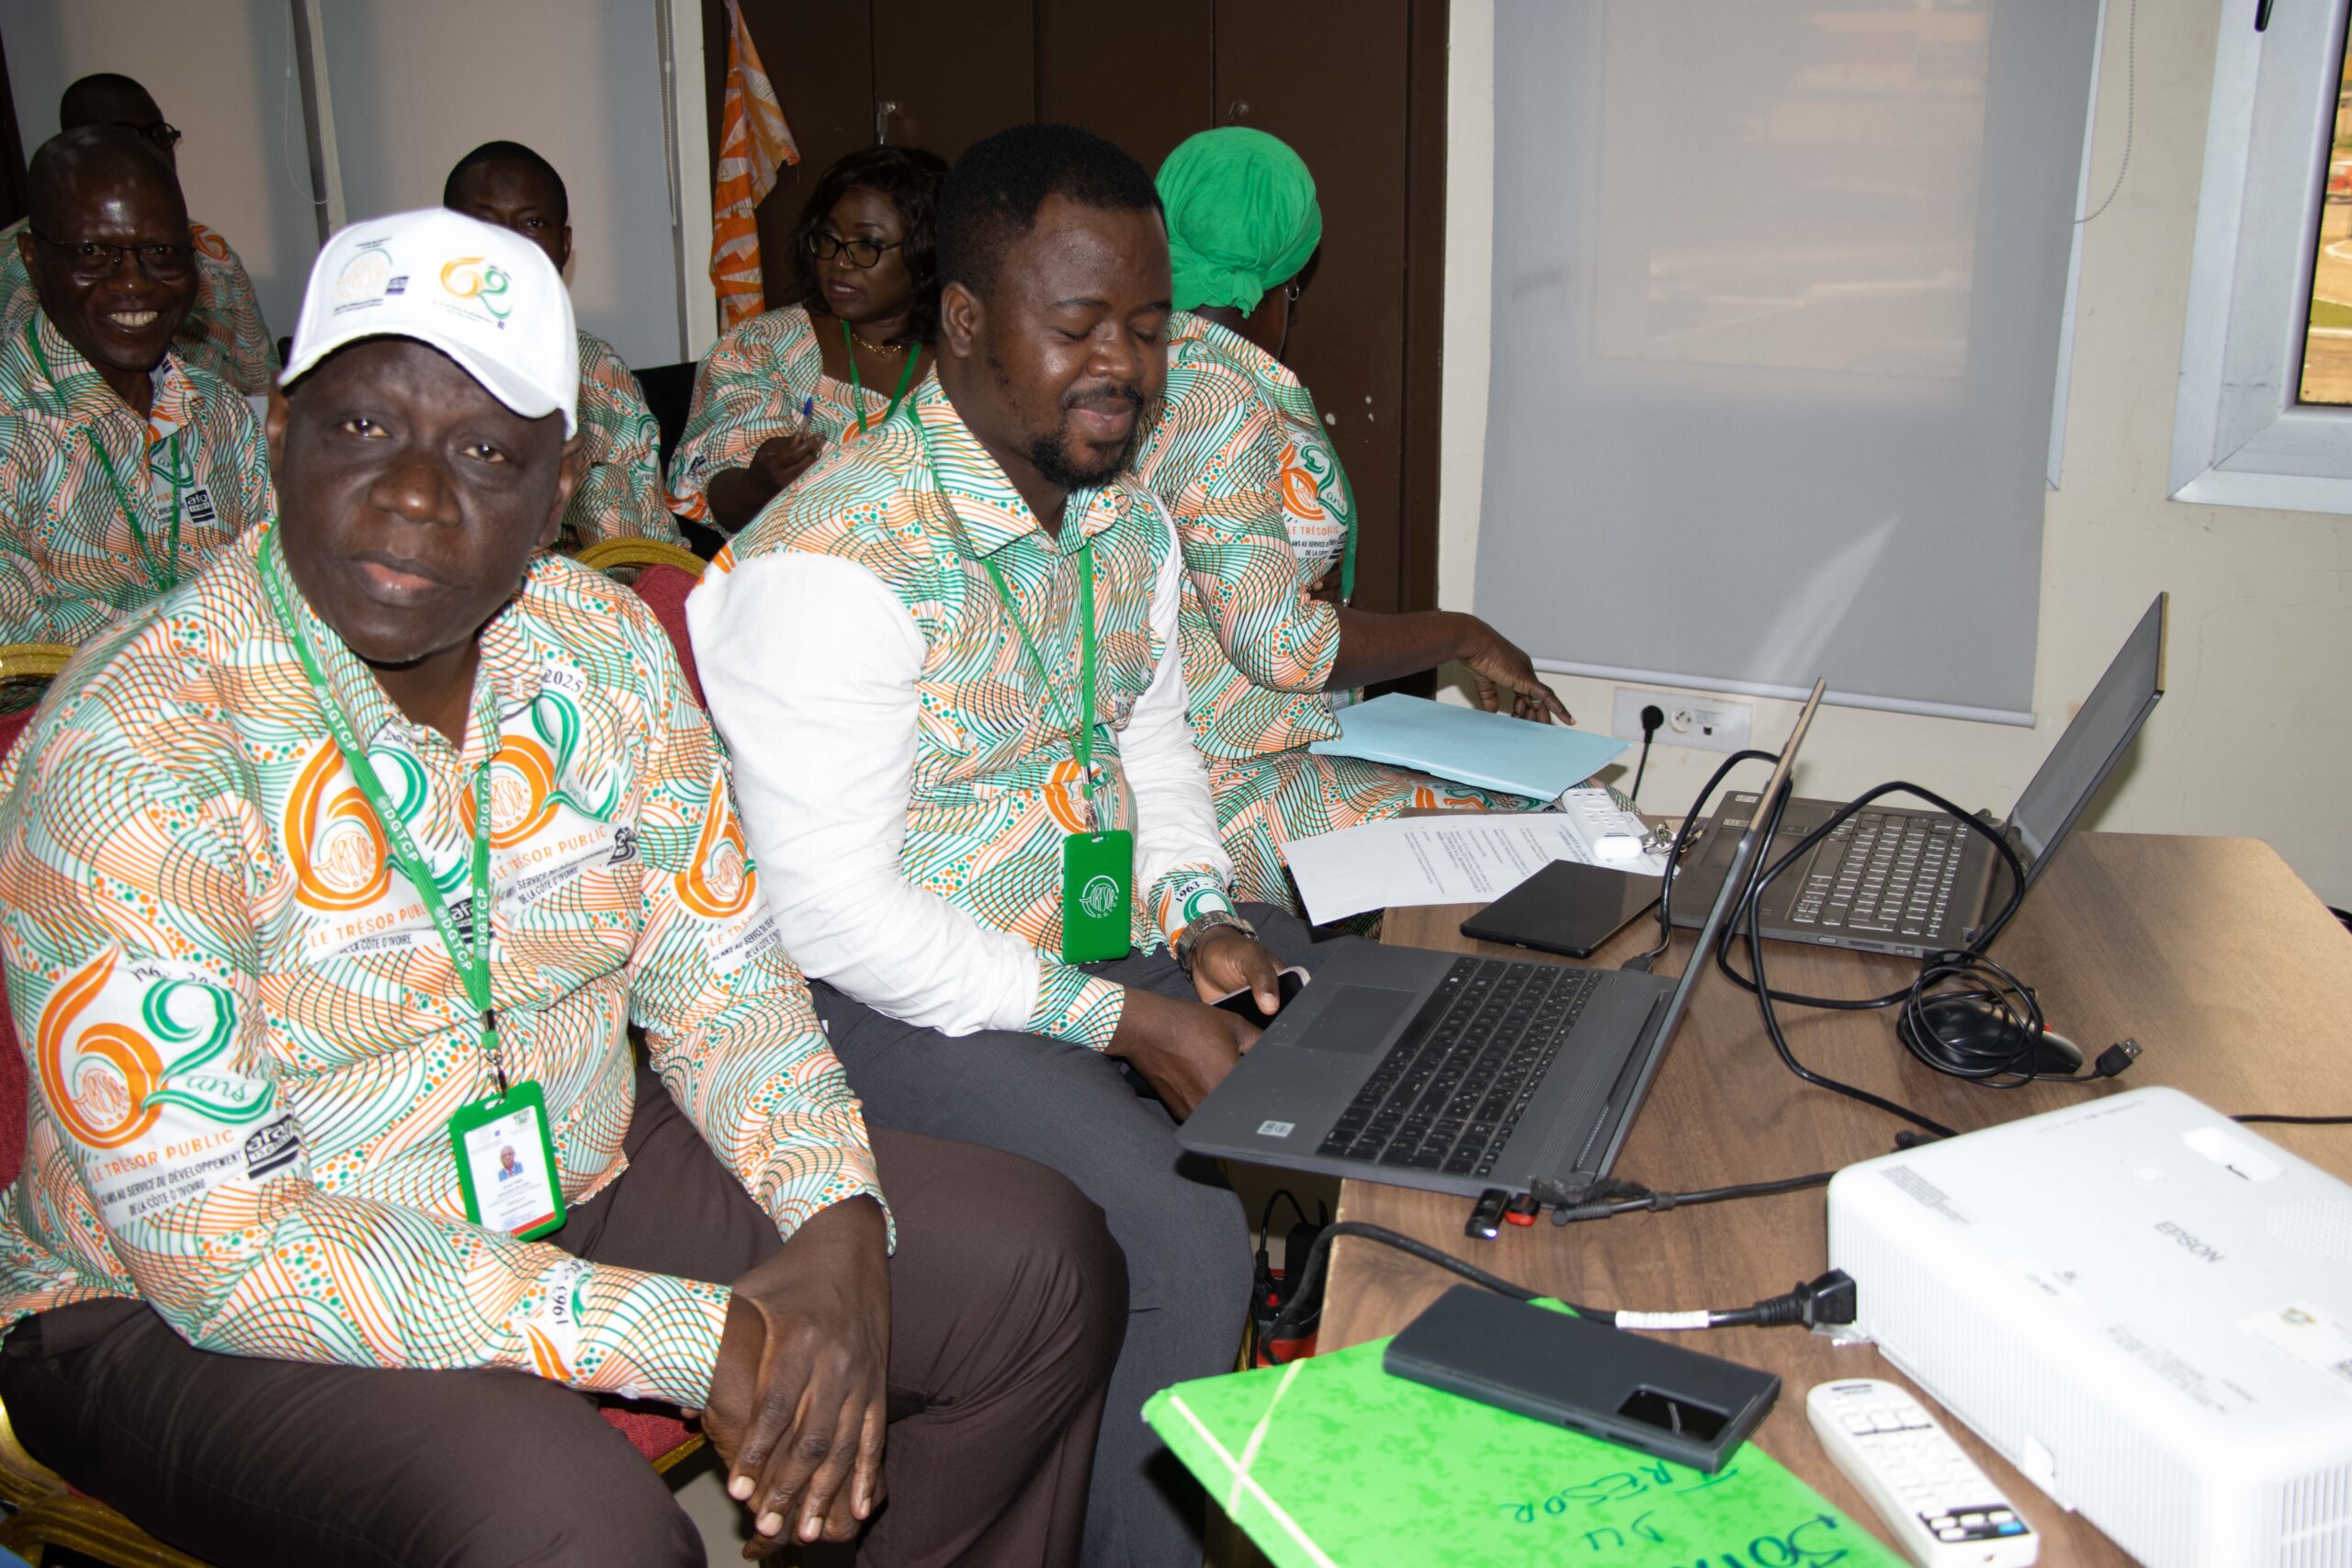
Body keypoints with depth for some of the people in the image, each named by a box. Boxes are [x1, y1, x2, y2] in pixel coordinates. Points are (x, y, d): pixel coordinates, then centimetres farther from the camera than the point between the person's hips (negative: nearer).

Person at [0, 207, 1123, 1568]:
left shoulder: (604, 648, -5)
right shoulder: (125, 762, -23)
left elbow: (721, 974, 2)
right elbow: (225, 1249, -24)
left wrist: (836, 1226, -18)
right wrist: (688, 1339, -28)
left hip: (577, 1175, 6)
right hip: (185, 1309, -5)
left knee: (1045, 1268, -2)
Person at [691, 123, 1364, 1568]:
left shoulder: (1132, 525, 5)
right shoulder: (834, 564, -22)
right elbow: (834, 915, -24)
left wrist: (1204, 916, -1)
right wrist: (1127, 1025, -23)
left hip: (1103, 940, 8)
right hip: (893, 998, -8)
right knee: (1186, 1238, -24)